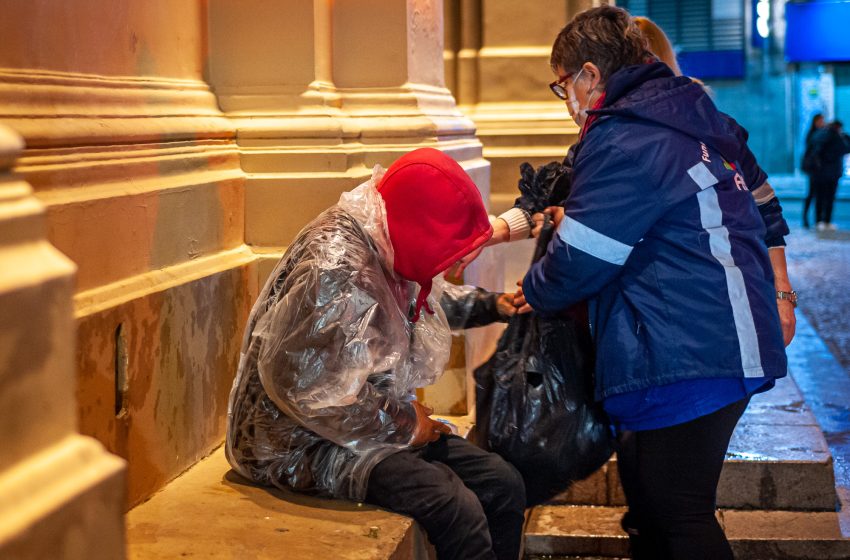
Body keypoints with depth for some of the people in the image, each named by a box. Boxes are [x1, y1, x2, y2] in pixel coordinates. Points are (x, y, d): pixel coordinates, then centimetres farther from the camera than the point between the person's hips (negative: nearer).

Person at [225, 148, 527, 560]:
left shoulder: (390, 245, 2)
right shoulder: (334, 267, -27)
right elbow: (300, 386, -29)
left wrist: (491, 305, 13)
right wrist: (402, 423, -19)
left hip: (381, 418, 10)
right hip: (308, 444, -9)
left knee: (504, 487, 1)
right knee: (456, 510, -27)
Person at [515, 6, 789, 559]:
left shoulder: (622, 139, -13)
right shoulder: (694, 118, 17)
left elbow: (579, 261, -12)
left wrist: (533, 292, 8)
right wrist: (572, 220, 26)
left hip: (686, 357, -10)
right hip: (729, 344, 10)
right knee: (650, 499, 18)